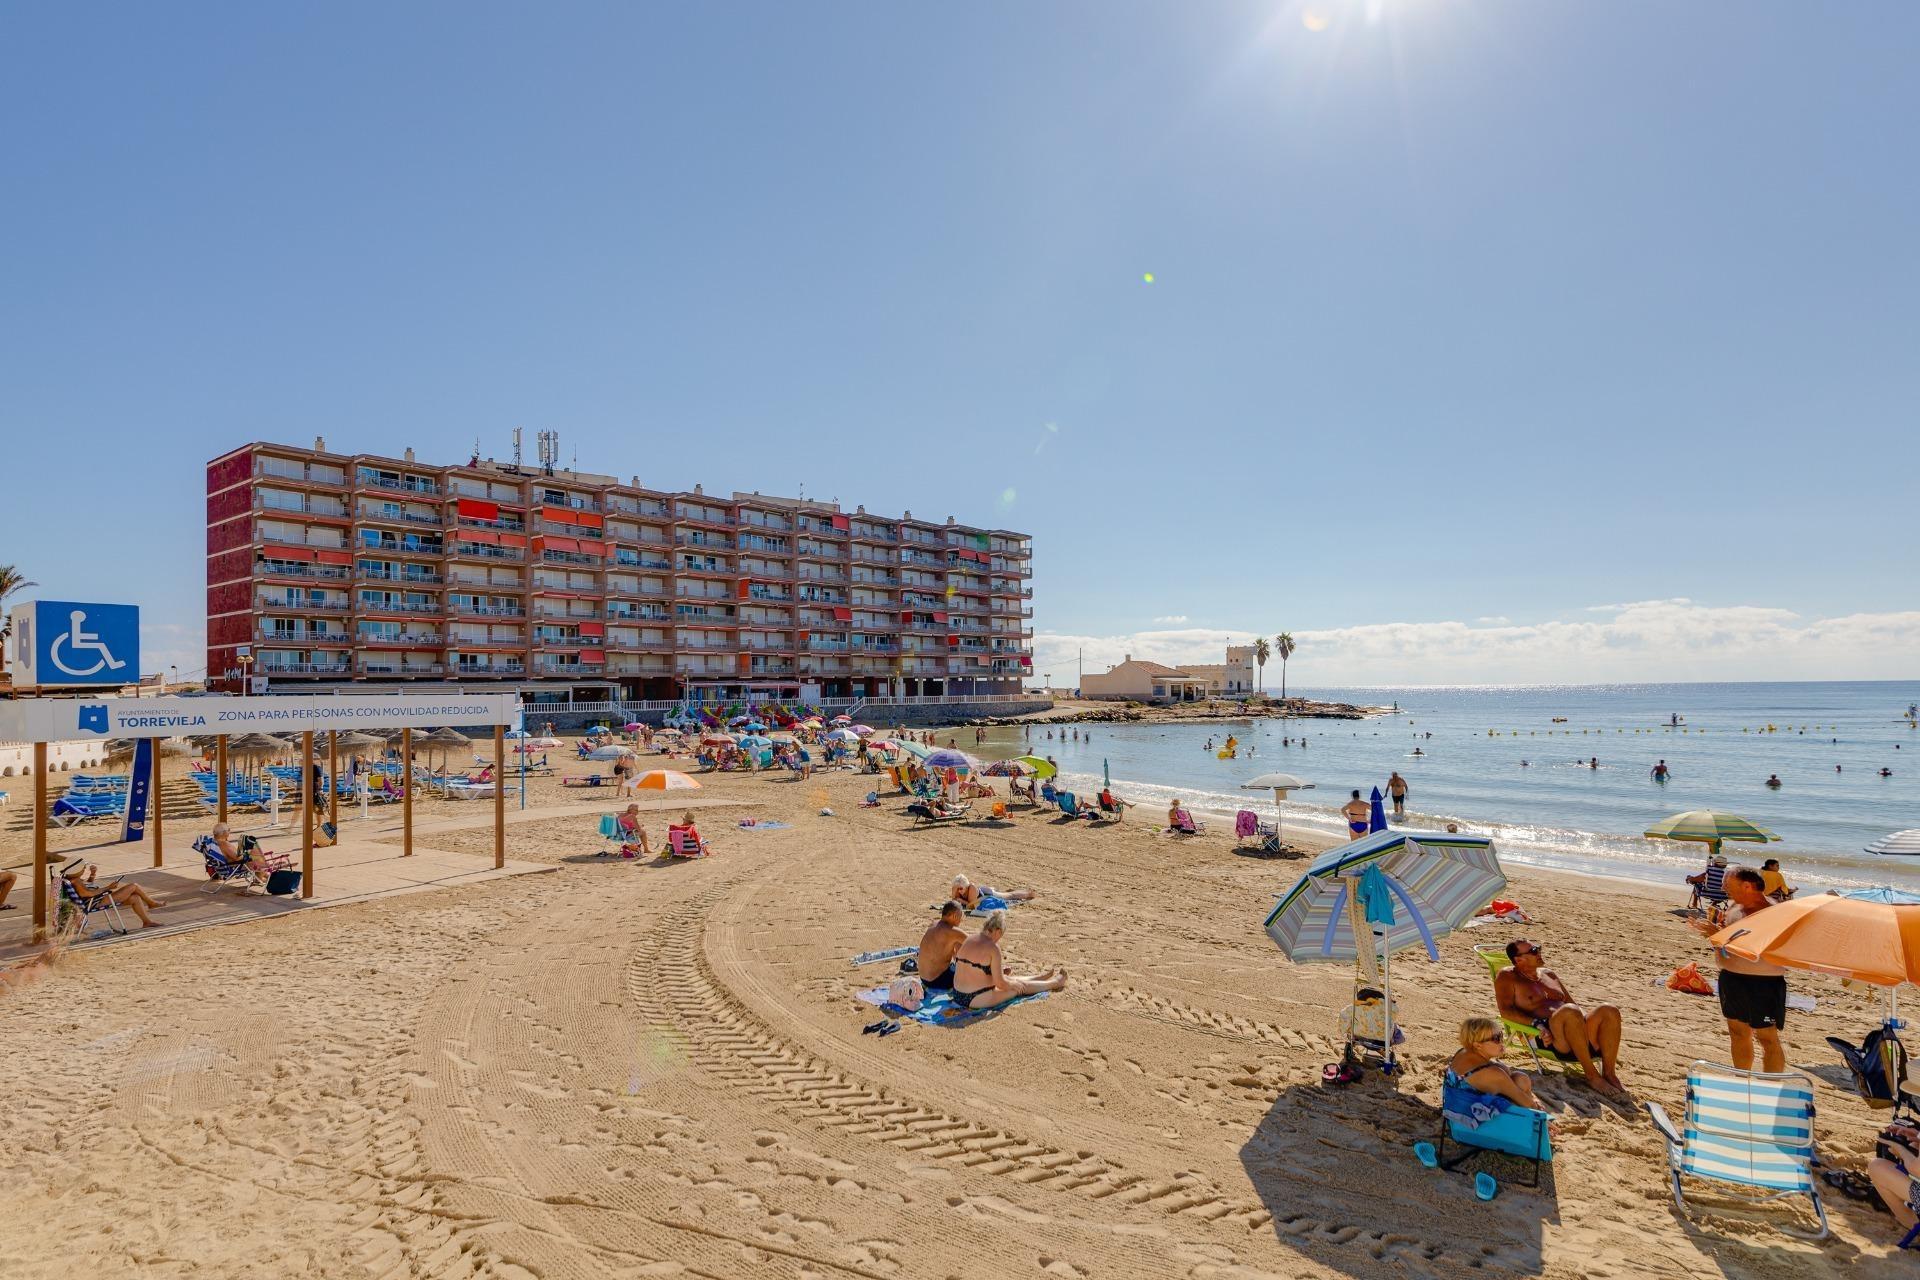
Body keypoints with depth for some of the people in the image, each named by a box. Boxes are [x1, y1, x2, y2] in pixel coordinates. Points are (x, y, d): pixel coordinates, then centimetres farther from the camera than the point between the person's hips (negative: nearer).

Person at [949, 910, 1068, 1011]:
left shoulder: (968, 941, 5)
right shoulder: (992, 947, -20)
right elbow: (1000, 983, -17)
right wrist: (1015, 984, 5)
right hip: (976, 1000, -8)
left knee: (1012, 981, 27)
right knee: (1022, 987, 14)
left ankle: (1045, 976, 48)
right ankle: (1055, 982, 36)